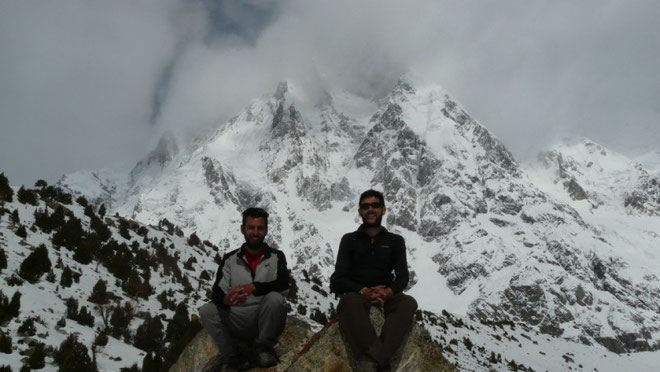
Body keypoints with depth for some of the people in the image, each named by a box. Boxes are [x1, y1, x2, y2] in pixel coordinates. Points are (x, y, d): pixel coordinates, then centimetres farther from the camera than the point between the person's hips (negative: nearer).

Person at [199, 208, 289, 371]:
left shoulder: (276, 257, 0)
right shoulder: (229, 259, 3)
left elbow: (283, 283, -19)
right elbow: (217, 293, -8)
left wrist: (253, 287, -37)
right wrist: (226, 299, -34)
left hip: (268, 321, -2)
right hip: (240, 323, 2)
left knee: (275, 298, -32)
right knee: (206, 311, -19)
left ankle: (264, 347, -8)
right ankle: (232, 357, -7)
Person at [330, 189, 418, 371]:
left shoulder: (395, 241, 14)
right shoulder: (349, 240, 10)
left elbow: (402, 277, 4)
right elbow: (340, 278, 1)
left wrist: (387, 292, -19)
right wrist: (364, 291, -19)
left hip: (386, 296, 1)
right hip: (357, 294, -1)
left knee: (408, 303, -33)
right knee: (349, 302, -38)